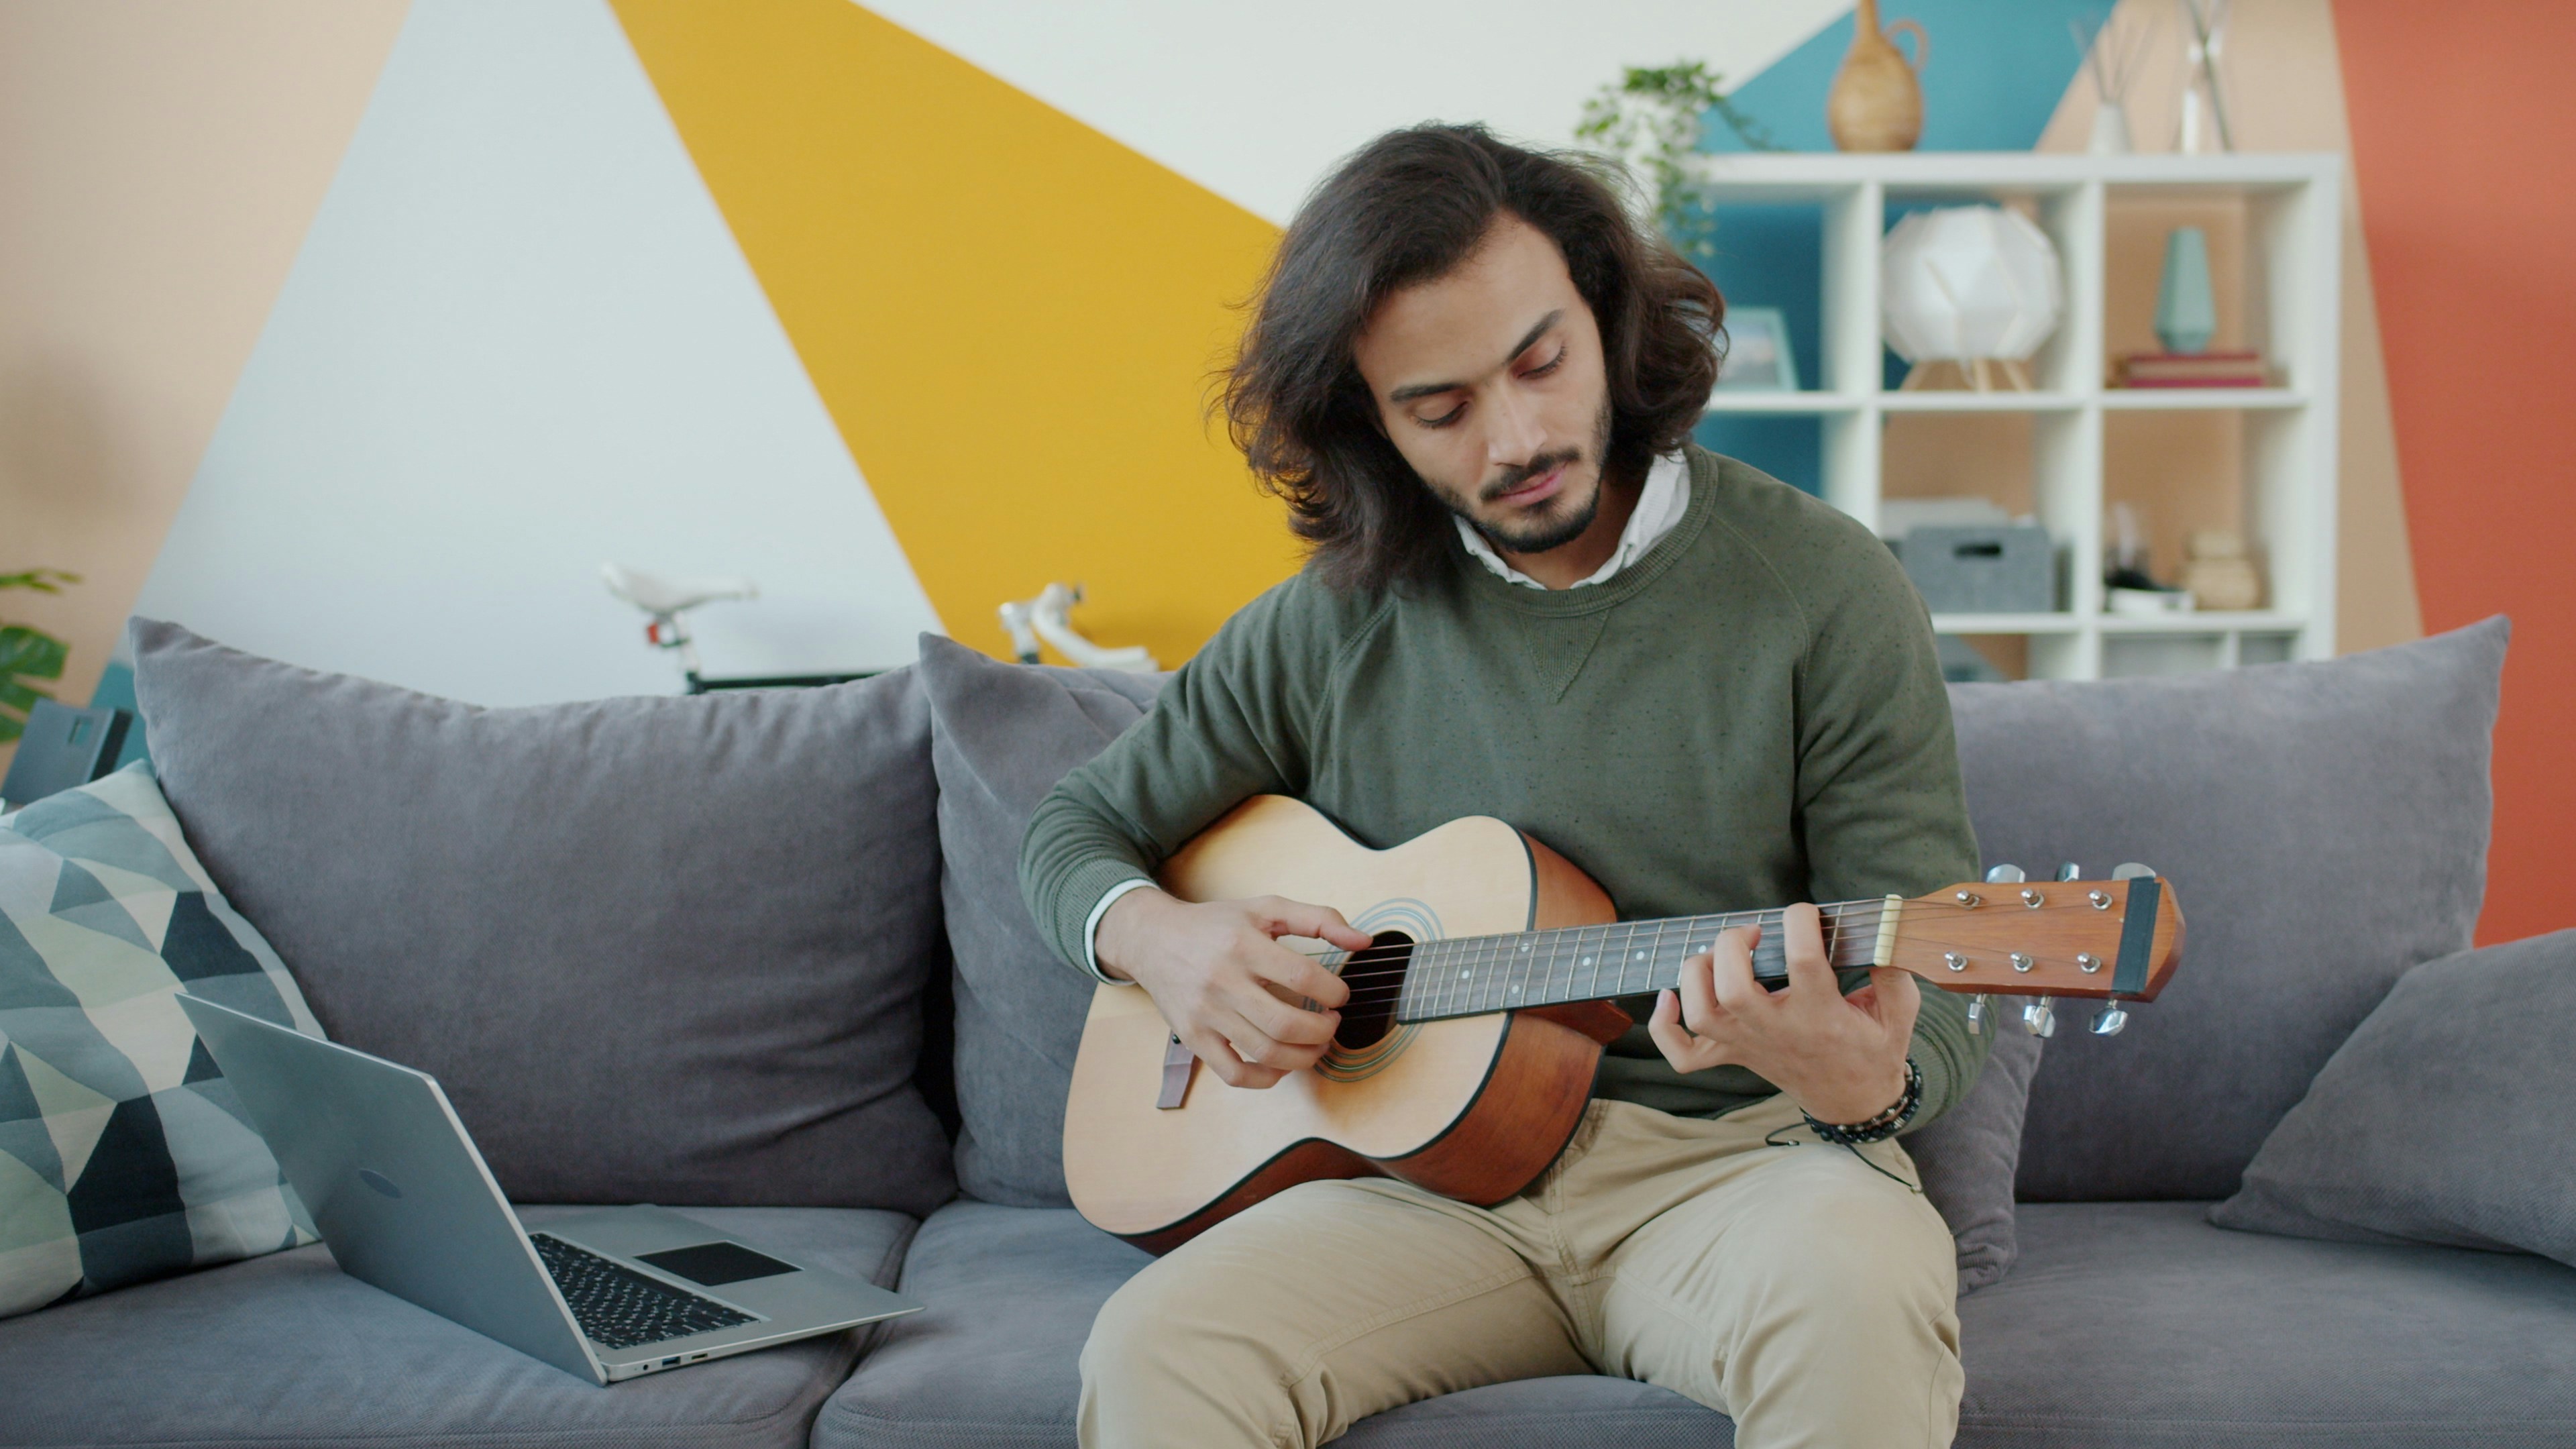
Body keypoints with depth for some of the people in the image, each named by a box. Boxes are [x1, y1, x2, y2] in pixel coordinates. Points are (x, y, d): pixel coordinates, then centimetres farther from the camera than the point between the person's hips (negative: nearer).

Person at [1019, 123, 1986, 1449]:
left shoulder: (1822, 590, -3)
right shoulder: (1332, 622, 6)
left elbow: (1929, 1008, -3)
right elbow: (1077, 828, 19)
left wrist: (1863, 1078, -28)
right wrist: (1160, 941, -5)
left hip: (1738, 1153, -1)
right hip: (1433, 1174, 2)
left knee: (1856, 1297, -36)